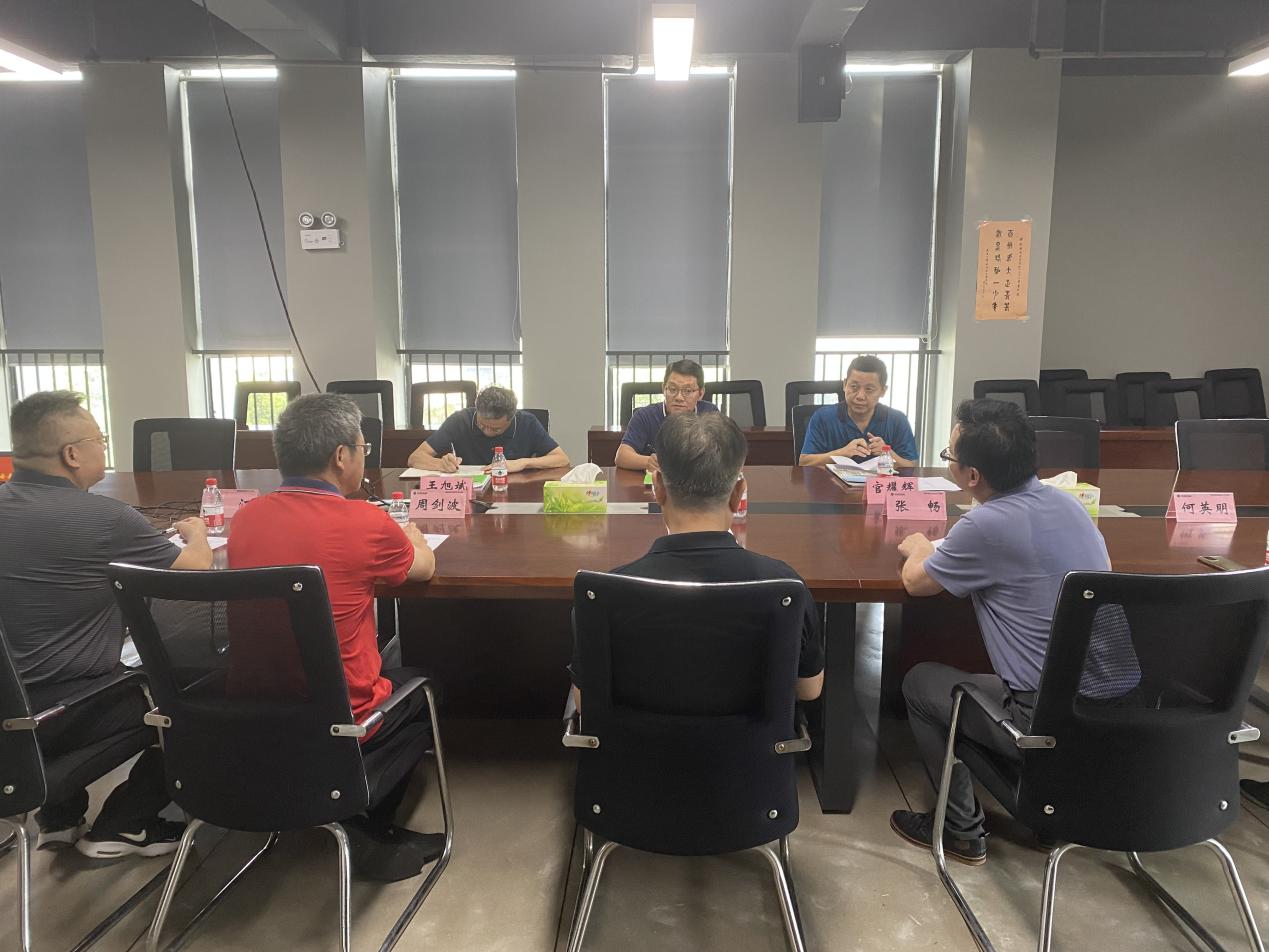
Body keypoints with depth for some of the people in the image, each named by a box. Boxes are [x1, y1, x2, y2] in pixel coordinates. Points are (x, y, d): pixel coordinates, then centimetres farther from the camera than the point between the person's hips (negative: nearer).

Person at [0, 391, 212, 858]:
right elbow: (196, 569, -8)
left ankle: (58, 817, 37)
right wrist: (196, 532, 14)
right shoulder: (104, 518, -21)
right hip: (61, 716, -7)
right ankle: (123, 827, 20)